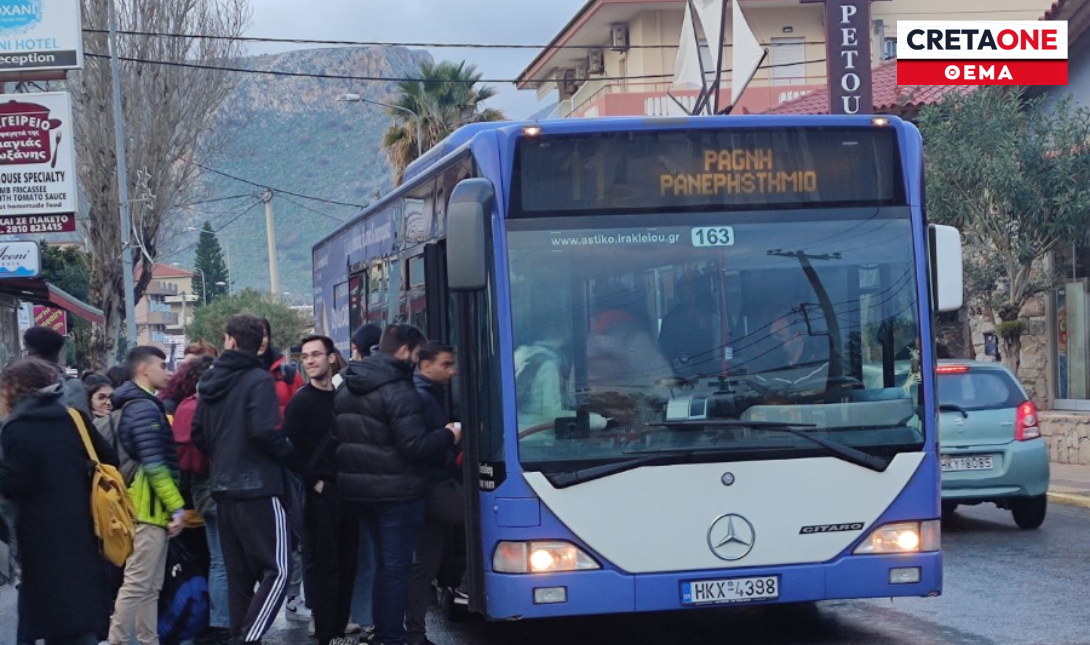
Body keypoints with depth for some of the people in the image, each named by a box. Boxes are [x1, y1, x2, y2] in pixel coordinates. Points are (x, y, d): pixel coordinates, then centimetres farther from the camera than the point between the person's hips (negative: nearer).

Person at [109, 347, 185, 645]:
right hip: (151, 506, -10)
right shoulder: (145, 408, -13)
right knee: (137, 584, -9)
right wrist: (177, 507, -17)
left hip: (150, 507, 10)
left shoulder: (137, 405, 19)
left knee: (150, 586, 11)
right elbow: (154, 465, -21)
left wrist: (171, 506, 20)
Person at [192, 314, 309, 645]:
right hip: (259, 487, -7)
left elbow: (198, 435, 14)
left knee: (238, 574, 13)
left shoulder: (211, 381, 11)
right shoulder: (258, 379, -10)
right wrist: (299, 461, -8)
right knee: (277, 569, -7)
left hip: (224, 488, 8)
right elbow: (264, 432, -21)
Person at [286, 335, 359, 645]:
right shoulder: (301, 402, -3)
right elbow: (291, 448, -9)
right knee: (324, 564, -5)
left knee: (347, 563, 6)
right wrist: (314, 482, -12)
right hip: (320, 492, -5)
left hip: (346, 490, 5)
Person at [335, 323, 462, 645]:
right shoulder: (399, 392, -18)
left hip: (358, 486, 8)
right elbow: (415, 446, -23)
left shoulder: (346, 389, 10)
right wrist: (448, 436, -7)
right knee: (396, 566, -2)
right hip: (397, 491, -8)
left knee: (385, 560, 19)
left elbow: (340, 437, 18)